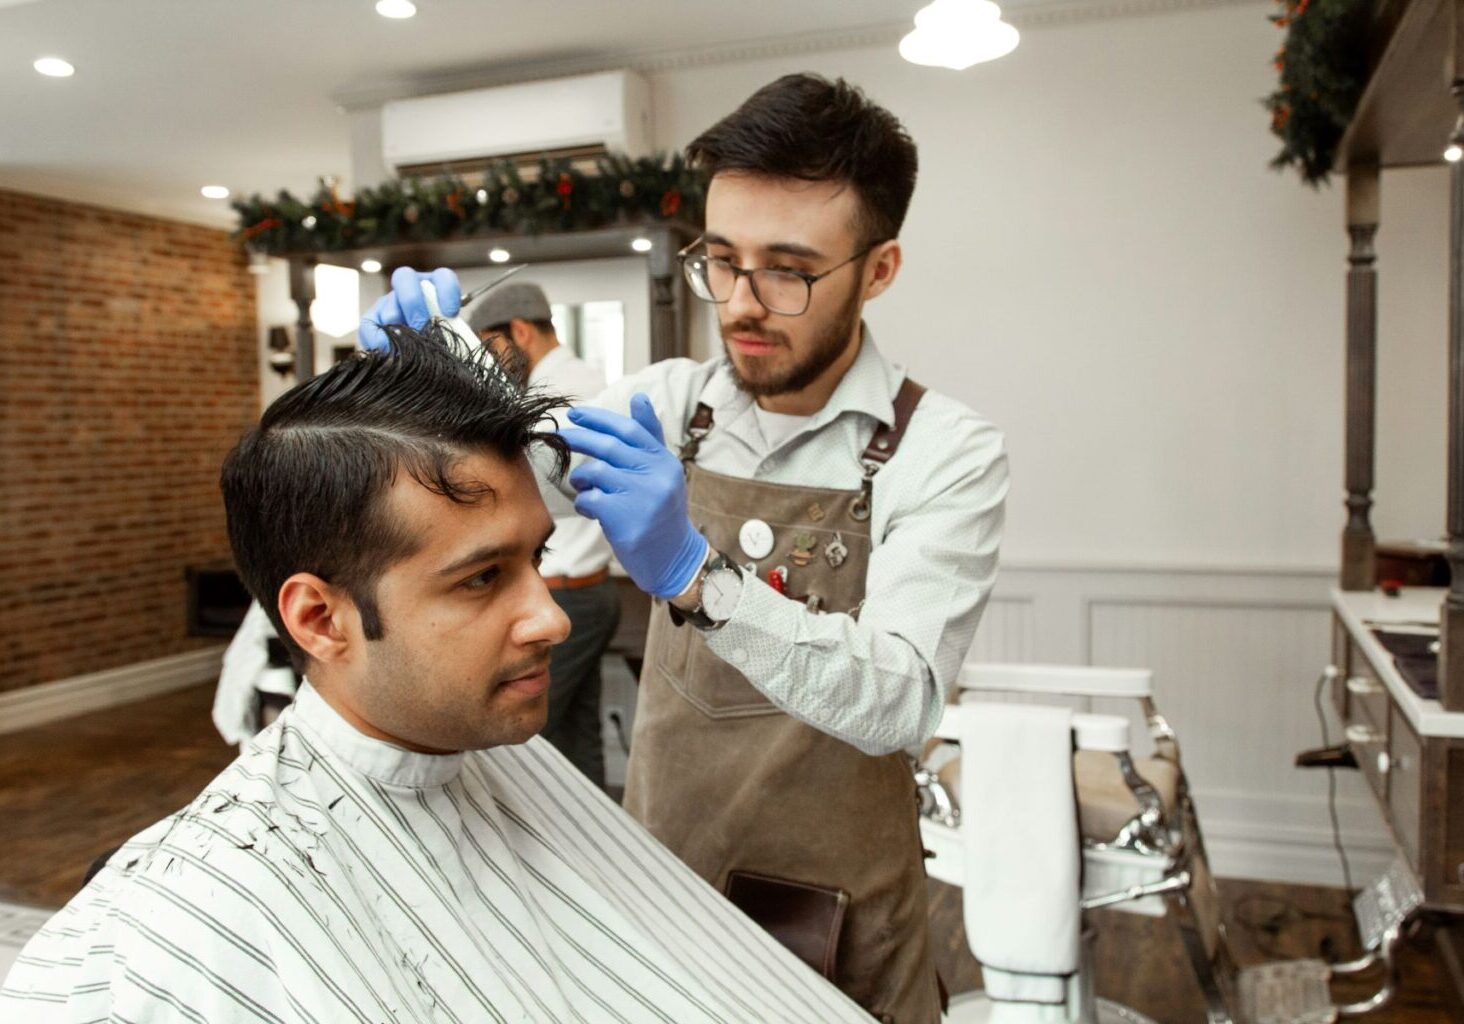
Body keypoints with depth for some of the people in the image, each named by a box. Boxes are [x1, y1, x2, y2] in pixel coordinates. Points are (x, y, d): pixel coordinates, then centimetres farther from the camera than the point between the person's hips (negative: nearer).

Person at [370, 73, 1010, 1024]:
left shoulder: (946, 453, -15)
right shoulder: (669, 402, -2)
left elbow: (900, 704, -25)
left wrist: (695, 576, -38)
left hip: (836, 917, -3)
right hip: (655, 873, 3)